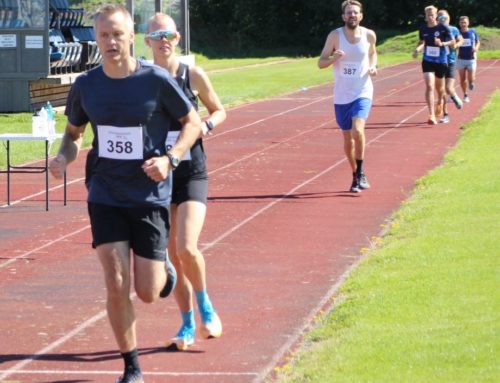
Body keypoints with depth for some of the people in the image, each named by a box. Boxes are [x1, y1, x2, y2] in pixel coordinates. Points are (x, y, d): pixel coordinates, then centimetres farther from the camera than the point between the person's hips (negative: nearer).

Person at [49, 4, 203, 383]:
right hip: (106, 196, 2)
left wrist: (170, 158, -17)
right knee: (116, 284, -9)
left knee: (148, 292, -1)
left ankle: (163, 269, 38)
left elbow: (193, 122, -1)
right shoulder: (85, 86, -2)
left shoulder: (156, 80, -12)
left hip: (150, 197, -2)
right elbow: (74, 132, 14)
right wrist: (64, 156, -8)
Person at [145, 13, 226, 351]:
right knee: (172, 256, 5)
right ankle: (188, 324, 18)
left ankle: (206, 307, 10)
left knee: (186, 249, -16)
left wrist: (207, 125, -9)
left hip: (193, 174, -2)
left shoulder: (194, 76, -2)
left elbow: (219, 110, 11)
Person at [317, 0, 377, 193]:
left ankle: (360, 172, -5)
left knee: (358, 130, -23)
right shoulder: (335, 36, -6)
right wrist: (334, 58, -23)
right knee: (348, 138, 9)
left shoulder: (369, 35, -2)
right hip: (341, 95, 1)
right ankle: (355, 176, 29)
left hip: (363, 93, -1)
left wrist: (373, 66, -1)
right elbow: (320, 63, -2)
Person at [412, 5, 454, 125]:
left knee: (439, 87, 19)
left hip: (441, 61, -1)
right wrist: (417, 49, -4)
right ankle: (432, 115, -19)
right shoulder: (423, 29, -1)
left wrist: (442, 43, -21)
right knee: (429, 86, -16)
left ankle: (439, 103, 54)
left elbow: (452, 42, -4)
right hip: (428, 61, 1)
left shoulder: (443, 28, -10)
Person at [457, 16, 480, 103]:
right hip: (461, 59, 1)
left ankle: (472, 82, 29)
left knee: (471, 79, -8)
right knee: (462, 79, 4)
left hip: (471, 59, -1)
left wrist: (476, 47, -10)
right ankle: (465, 95, 19)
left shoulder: (473, 32, -2)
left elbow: (478, 42, 11)